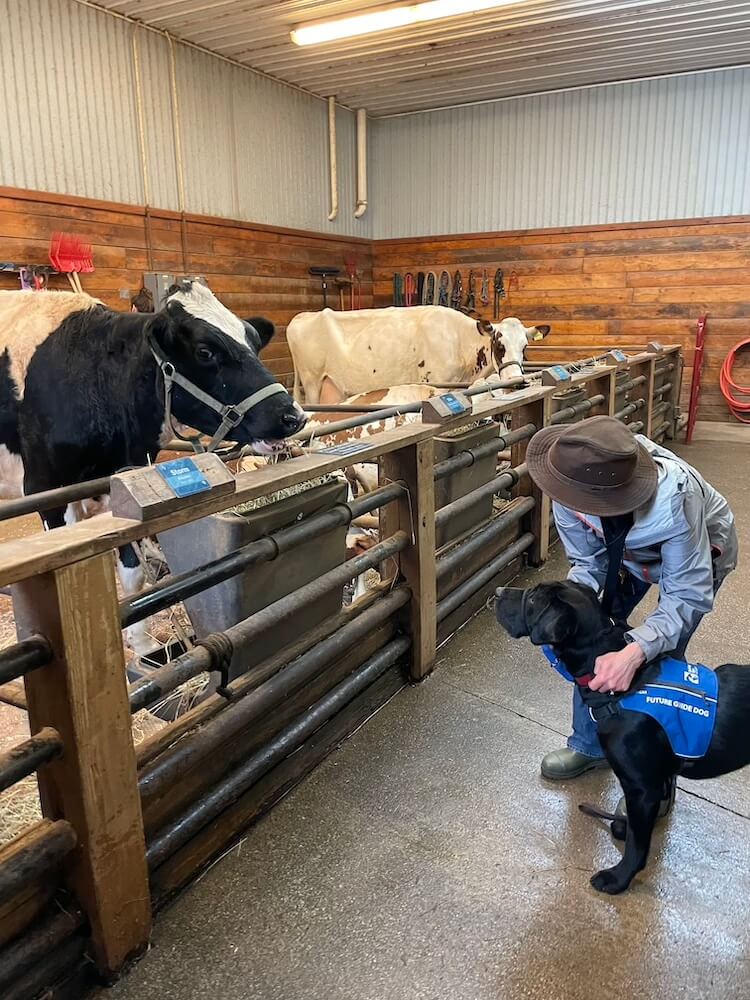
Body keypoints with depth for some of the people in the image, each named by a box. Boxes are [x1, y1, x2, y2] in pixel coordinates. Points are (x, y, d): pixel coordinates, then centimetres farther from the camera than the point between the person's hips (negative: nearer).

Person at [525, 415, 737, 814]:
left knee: (660, 658, -11)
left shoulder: (674, 498, -46)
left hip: (699, 553, -4)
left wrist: (635, 652, -54)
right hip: (627, 551, 5)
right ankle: (590, 745, 27)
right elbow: (588, 562, -18)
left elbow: (689, 596, -38)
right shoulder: (573, 489, -33)